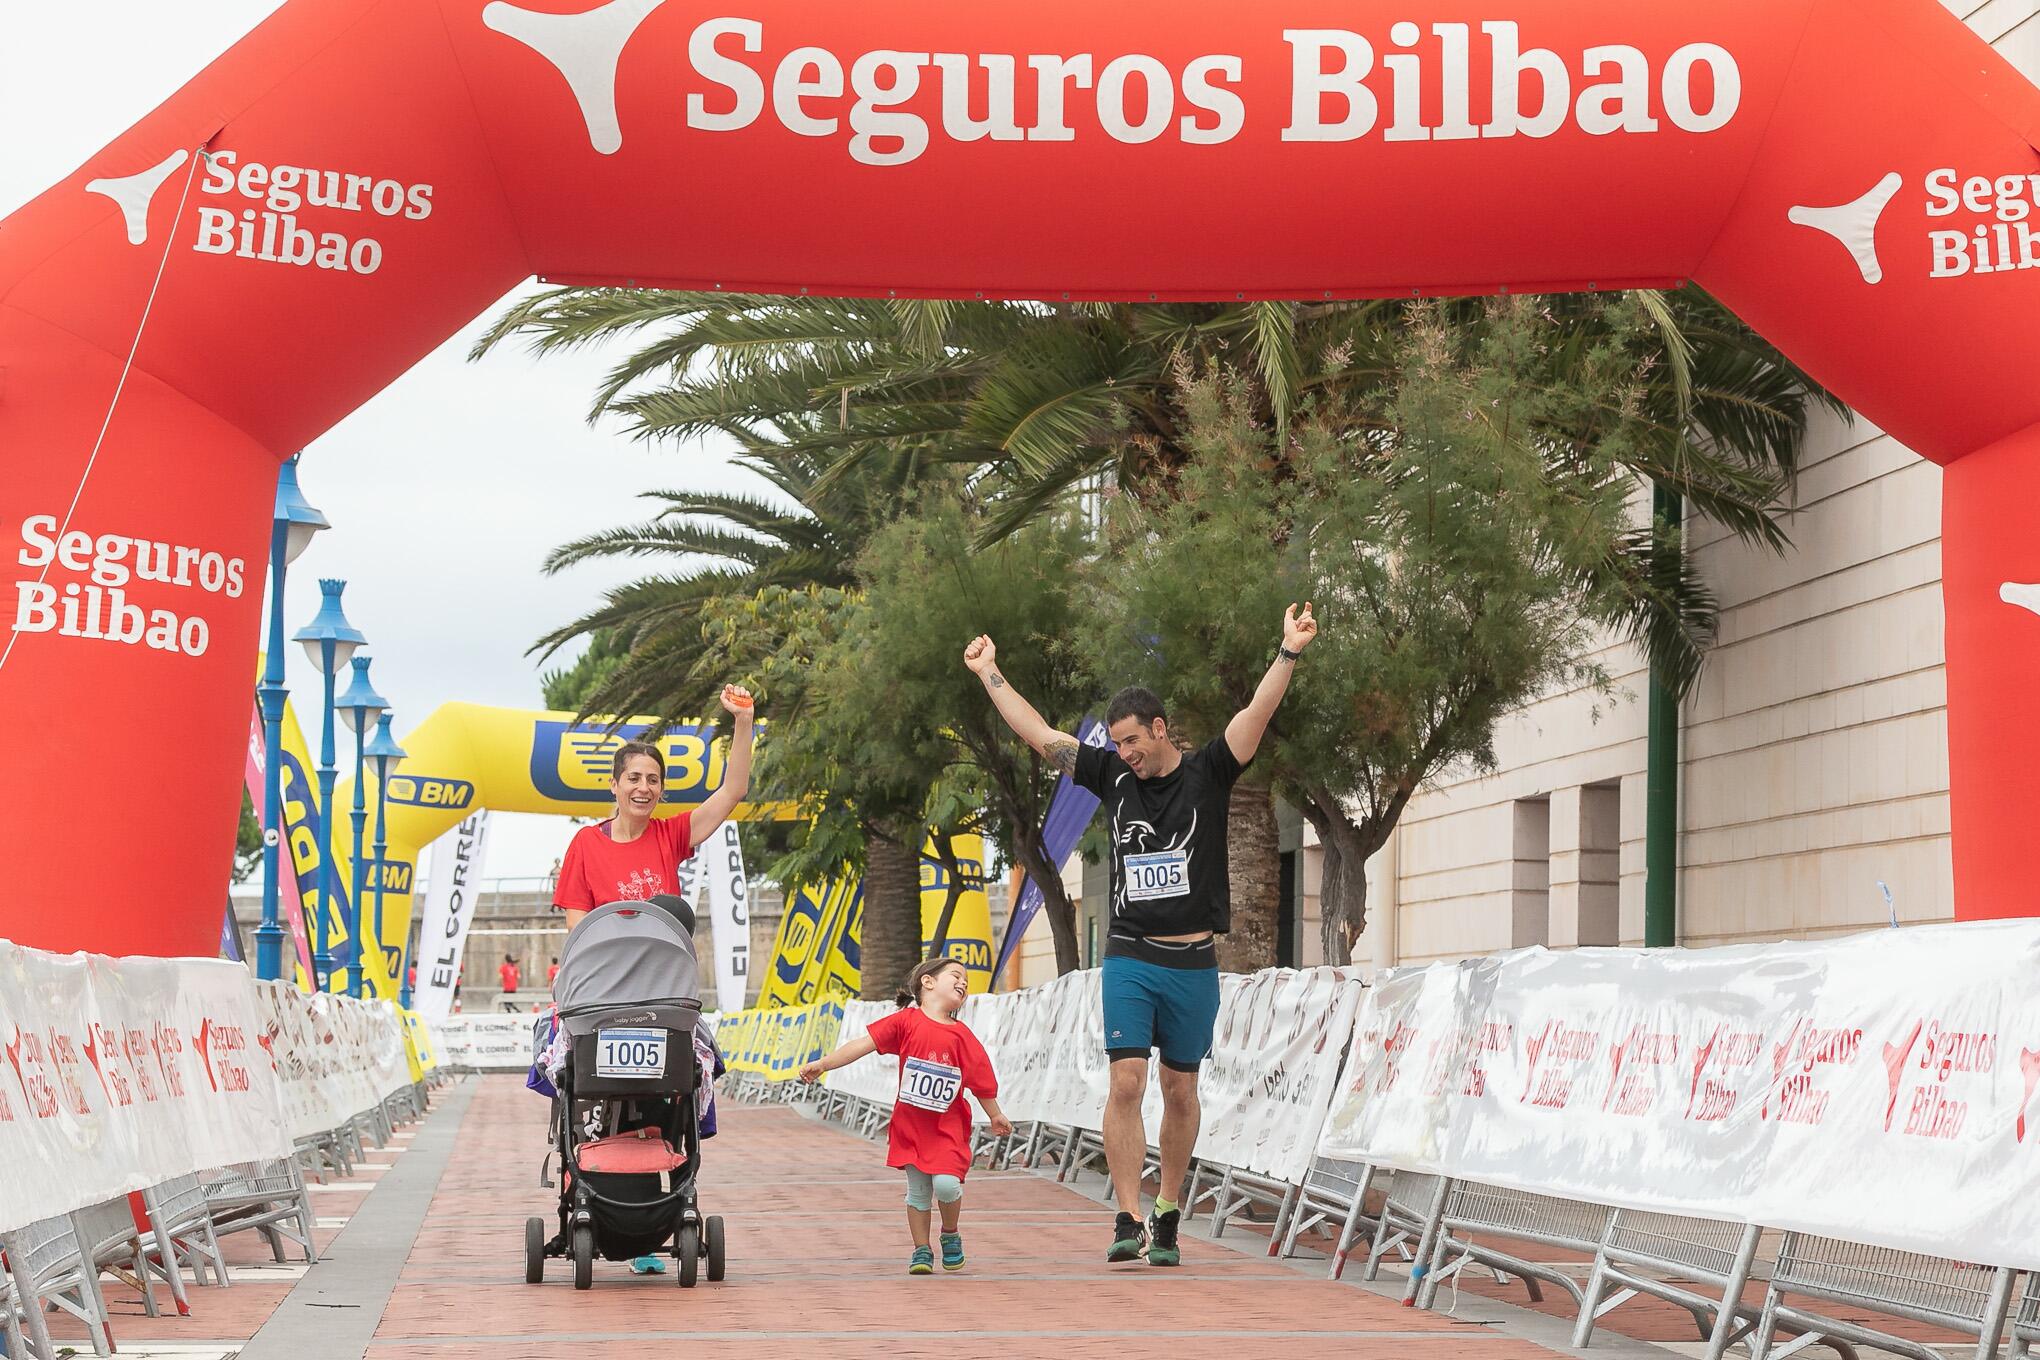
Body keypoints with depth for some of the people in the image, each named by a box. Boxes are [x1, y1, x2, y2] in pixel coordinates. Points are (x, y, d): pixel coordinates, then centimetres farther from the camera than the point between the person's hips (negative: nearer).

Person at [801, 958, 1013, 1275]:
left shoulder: (961, 1035, -4)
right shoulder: (906, 1021, -7)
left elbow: (980, 1079, 5)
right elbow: (864, 1043, -11)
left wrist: (996, 1116, 15)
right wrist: (823, 1064, -18)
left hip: (947, 1125, -1)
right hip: (910, 1122, 1)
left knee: (946, 1183, -15)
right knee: (918, 1190, 6)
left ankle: (951, 1234, 14)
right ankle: (922, 1251, 20)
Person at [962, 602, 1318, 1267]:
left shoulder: (1208, 774, -1)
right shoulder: (1113, 775, 6)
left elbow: (1257, 715, -13)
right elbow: (1038, 733, 11)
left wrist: (1288, 654, -25)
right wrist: (988, 673, 13)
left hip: (1193, 962, -1)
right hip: (1129, 957, 1)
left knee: (1180, 1090, 7)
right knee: (1126, 1081, -10)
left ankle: (1167, 1216, 19)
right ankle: (1129, 1220, -11)